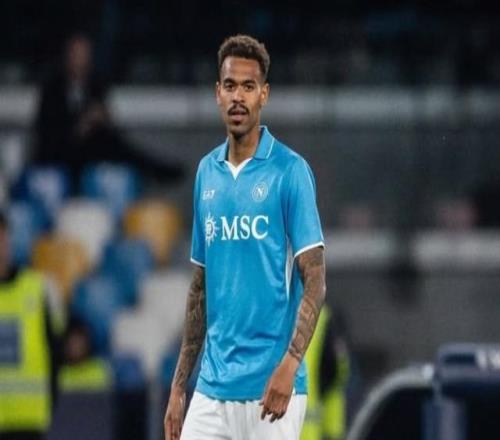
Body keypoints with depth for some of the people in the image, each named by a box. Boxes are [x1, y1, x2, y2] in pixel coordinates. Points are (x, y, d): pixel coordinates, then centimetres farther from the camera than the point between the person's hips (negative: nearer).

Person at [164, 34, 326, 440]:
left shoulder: (290, 171, -6)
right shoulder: (207, 172, 12)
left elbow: (314, 281, -10)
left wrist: (290, 362, -24)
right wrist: (179, 385, 15)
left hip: (270, 390, -6)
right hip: (212, 388, 6)